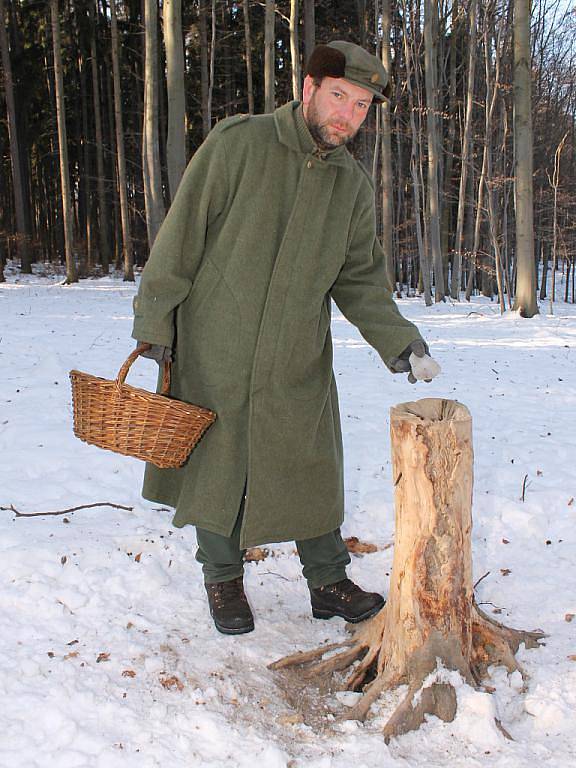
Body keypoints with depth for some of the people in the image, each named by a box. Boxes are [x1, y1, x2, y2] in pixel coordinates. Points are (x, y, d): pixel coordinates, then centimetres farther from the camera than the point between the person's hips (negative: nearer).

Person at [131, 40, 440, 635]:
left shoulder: (354, 187, 5)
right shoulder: (238, 142, -9)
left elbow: (359, 278, 8)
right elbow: (183, 230, -9)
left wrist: (396, 339, -5)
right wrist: (154, 314, -9)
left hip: (298, 362, 3)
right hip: (214, 347, -3)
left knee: (310, 469, 7)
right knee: (216, 461, 8)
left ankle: (328, 582, 24)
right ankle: (223, 578, 27)